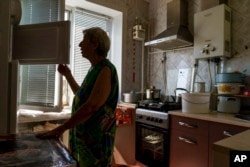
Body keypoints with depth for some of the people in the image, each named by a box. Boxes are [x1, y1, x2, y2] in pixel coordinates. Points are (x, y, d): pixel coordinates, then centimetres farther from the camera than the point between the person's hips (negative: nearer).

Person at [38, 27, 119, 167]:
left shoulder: (105, 69, -19)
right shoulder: (95, 69, 10)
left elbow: (91, 107, -28)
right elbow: (82, 96, 20)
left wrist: (62, 128, -22)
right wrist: (68, 75, 16)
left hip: (97, 137, -9)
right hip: (84, 134, 9)